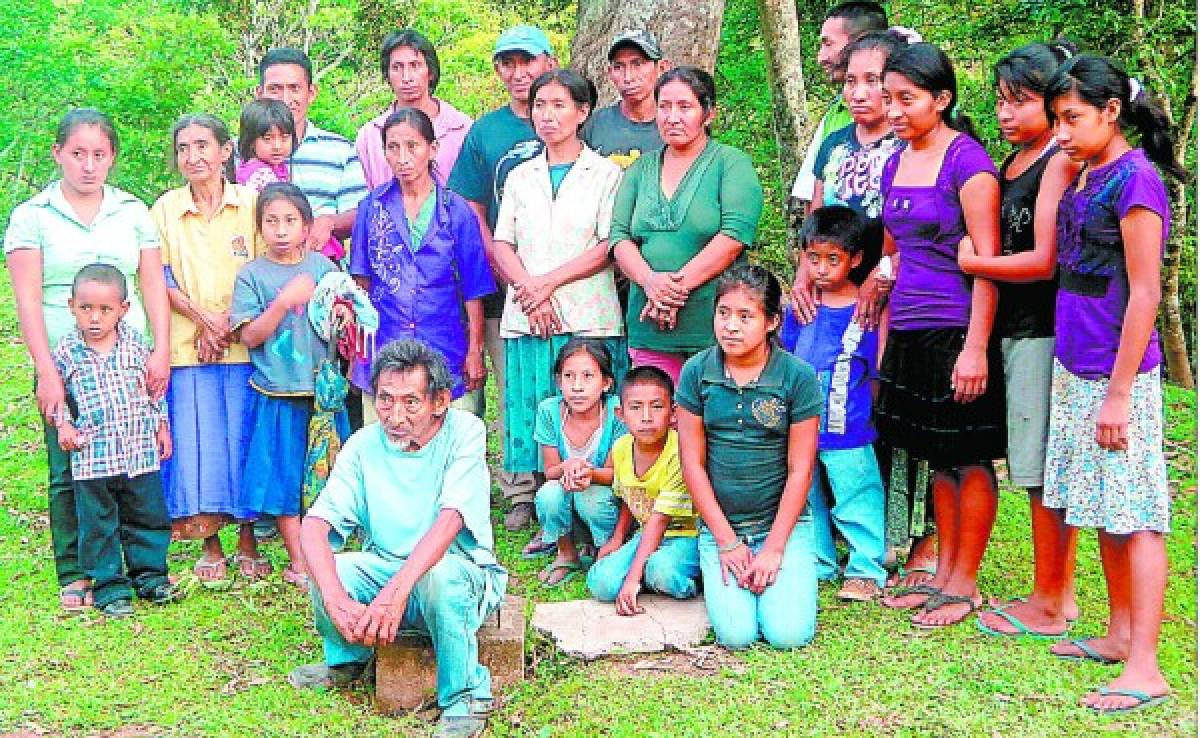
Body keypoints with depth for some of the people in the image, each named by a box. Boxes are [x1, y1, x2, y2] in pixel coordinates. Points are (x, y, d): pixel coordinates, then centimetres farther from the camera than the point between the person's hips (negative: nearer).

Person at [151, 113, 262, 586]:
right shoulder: (165, 209, 6)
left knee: (244, 436, 1)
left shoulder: (250, 203, 3)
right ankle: (210, 546, 11)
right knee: (196, 439, 0)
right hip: (187, 346, 1)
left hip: (244, 345, -1)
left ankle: (247, 542, 13)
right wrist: (204, 319, -10)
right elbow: (162, 281, 3)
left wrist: (230, 324, -9)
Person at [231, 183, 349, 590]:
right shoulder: (252, 274, -1)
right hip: (277, 393, -2)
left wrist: (340, 320, -12)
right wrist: (285, 301, -18)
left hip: (323, 389, 2)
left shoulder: (322, 266, 5)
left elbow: (343, 321, 11)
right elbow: (250, 336, -7)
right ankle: (298, 562, 14)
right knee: (284, 477, 4)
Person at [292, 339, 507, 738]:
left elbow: (449, 519, -28)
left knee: (438, 573, -37)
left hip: (461, 571, -4)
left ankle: (465, 697, -15)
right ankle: (347, 660, 10)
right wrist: (335, 599, -34)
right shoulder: (364, 444, -6)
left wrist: (397, 589, -42)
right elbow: (315, 525, -15)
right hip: (387, 569, 4)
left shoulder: (464, 432, -15)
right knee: (328, 568, -23)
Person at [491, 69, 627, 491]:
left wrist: (549, 282, -12)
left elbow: (609, 246, -5)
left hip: (587, 316, -4)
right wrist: (529, 291, -9)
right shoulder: (520, 177, 17)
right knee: (534, 418, 2)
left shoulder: (605, 174, 5)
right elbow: (501, 244, 8)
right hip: (526, 319, 4)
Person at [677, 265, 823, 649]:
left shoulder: (798, 376, -8)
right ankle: (725, 574, 16)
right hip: (719, 526, 1)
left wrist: (773, 547, -9)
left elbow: (800, 470, -5)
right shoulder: (696, 372, -4)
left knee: (788, 634, -16)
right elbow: (692, 463, -2)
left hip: (783, 522, -1)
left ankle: (772, 572, 15)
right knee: (736, 634, -16)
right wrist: (726, 541, -6)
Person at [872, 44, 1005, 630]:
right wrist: (885, 338, 16)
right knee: (937, 458, 15)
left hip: (958, 332, -7)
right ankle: (944, 573, 25)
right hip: (910, 333, 8)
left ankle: (964, 584, 12)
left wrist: (976, 347, -18)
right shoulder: (896, 164, 12)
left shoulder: (968, 161, -11)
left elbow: (986, 262, -14)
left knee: (969, 460, 3)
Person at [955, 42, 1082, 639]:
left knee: (1044, 471, -2)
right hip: (1016, 329, 9)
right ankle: (1062, 593, 23)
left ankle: (1047, 606, 8)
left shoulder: (1060, 163, -11)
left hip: (1044, 332, -9)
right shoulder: (1011, 164, 16)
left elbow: (1045, 261, -18)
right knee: (1049, 469, 14)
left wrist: (971, 262, -10)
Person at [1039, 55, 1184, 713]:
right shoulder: (1084, 177, 11)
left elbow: (1144, 296, -17)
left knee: (1134, 518, -4)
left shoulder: (1135, 180, -14)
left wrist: (1119, 393, -17)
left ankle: (1144, 667, 1)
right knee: (1103, 512, 15)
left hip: (1117, 374, -8)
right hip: (1075, 368, 8)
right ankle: (1119, 634, 27)